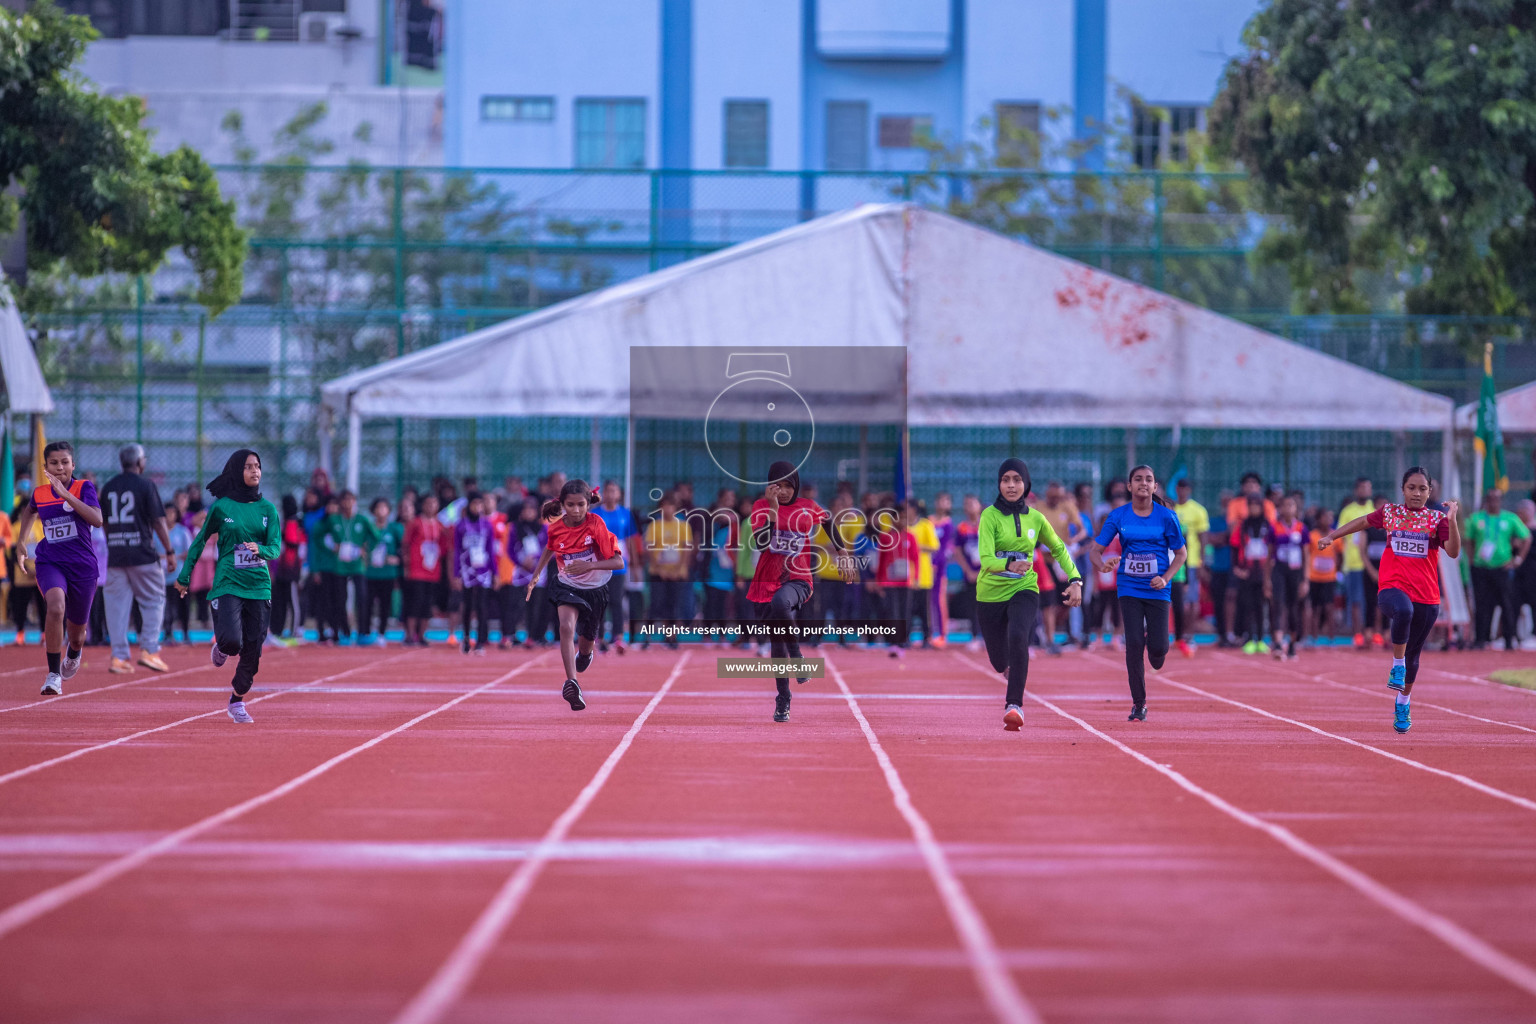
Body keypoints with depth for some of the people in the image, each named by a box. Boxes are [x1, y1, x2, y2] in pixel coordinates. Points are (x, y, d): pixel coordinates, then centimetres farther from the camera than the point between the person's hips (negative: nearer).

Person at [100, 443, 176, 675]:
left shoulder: (108, 488, 10)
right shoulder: (145, 486, -5)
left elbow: (104, 523, 14)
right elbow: (158, 521, -8)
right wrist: (170, 552, -5)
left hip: (115, 557, 4)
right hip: (142, 555, -4)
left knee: (117, 604, 6)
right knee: (154, 600, 6)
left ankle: (118, 656, 2)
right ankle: (149, 650, -3)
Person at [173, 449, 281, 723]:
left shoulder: (267, 509, 6)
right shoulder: (221, 507, 0)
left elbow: (276, 547, -2)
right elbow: (200, 541, 10)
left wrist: (260, 549, -24)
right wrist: (184, 575, 13)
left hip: (259, 586, 3)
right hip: (227, 584, -3)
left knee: (253, 650, 1)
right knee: (232, 641, -21)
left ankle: (237, 701, 21)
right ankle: (221, 647, 18)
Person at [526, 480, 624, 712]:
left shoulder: (596, 525, -21)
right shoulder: (556, 528, -11)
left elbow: (618, 562, -22)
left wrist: (590, 565, -36)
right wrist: (536, 576, 13)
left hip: (595, 589, 0)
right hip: (567, 586, 1)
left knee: (586, 641, 16)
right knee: (566, 626, -28)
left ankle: (585, 652, 56)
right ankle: (571, 683, -36)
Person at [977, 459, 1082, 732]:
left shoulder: (1035, 518, -1)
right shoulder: (990, 516, -11)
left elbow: (1058, 549, 16)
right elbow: (985, 559, -23)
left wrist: (1074, 581, 4)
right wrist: (1009, 565, -44)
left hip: (1024, 589, 0)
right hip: (991, 593, 0)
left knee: (1018, 636, -31)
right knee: (999, 661, 10)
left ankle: (1014, 705, -32)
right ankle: (1014, 677, 50)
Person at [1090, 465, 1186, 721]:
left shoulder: (1166, 516, -2)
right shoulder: (1118, 516, 0)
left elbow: (1181, 553, 6)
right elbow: (1096, 549, 1)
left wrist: (1165, 578, -10)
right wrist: (1102, 565, -22)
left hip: (1156, 590, 0)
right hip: (1129, 588, 0)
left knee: (1158, 648, -8)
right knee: (1134, 644, -10)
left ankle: (1153, 649, 34)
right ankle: (1138, 703, 2)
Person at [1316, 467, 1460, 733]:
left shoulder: (1436, 518, 3)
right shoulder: (1390, 512, 7)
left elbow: (1453, 551, -9)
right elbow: (1363, 522, 25)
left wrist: (1452, 520, -21)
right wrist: (1331, 536, 24)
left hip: (1426, 596, 1)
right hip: (1392, 588, -1)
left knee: (1413, 654, 10)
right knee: (1403, 611, -39)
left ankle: (1403, 702, 33)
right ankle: (1397, 665, -22)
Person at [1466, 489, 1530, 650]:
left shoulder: (1511, 519, 6)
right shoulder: (1476, 518, 9)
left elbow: (1526, 539, 11)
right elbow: (1468, 541, 15)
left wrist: (1518, 560, 3)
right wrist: (1471, 559, 3)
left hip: (1503, 568, -1)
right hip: (1480, 569, 1)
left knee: (1506, 605, -2)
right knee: (1482, 606, -3)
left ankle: (1509, 641, 4)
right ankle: (1480, 639, 3)